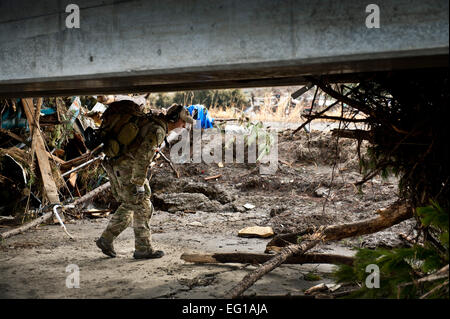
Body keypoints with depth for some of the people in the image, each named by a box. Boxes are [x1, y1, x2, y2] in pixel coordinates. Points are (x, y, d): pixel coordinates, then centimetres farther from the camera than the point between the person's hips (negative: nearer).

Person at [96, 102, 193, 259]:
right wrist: (139, 184, -21)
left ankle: (106, 239, 19)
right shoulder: (158, 130, -15)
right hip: (126, 168, -10)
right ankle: (143, 248, 7)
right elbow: (142, 156, -24)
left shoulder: (151, 122, 17)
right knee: (142, 207, 0)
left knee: (129, 206, 18)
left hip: (114, 166, 10)